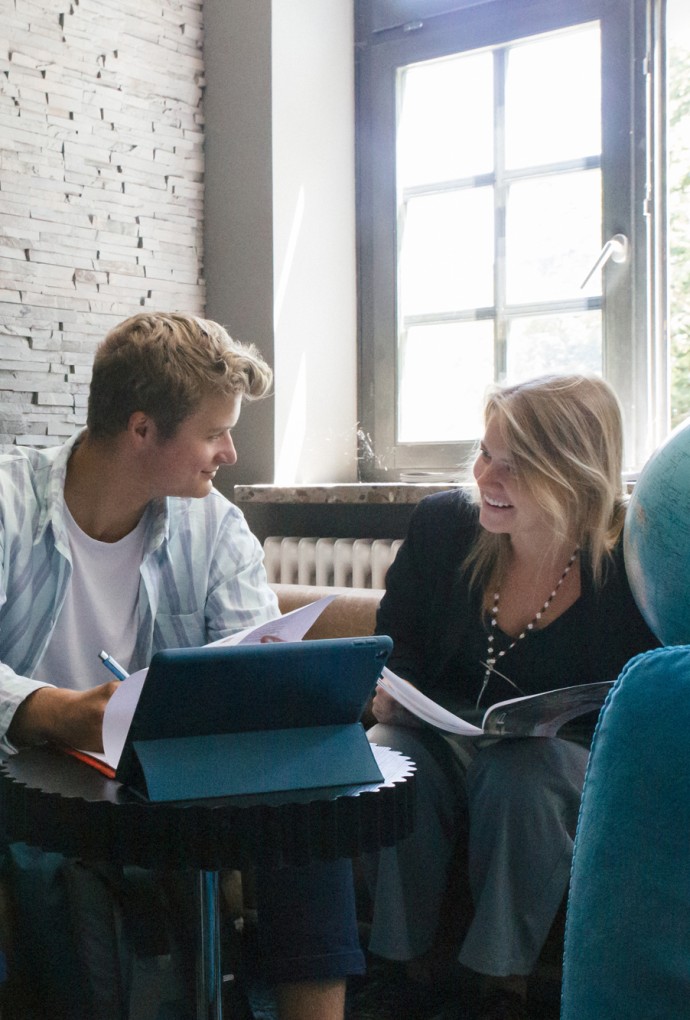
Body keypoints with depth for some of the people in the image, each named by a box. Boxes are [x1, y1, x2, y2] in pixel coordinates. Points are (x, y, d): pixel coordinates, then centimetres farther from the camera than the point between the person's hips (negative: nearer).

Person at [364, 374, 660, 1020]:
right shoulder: (442, 523, -3)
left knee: (517, 776, -36)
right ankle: (405, 966, -11)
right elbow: (393, 643, 12)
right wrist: (389, 687, -10)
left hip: (565, 752, -2)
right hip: (439, 733, 3)